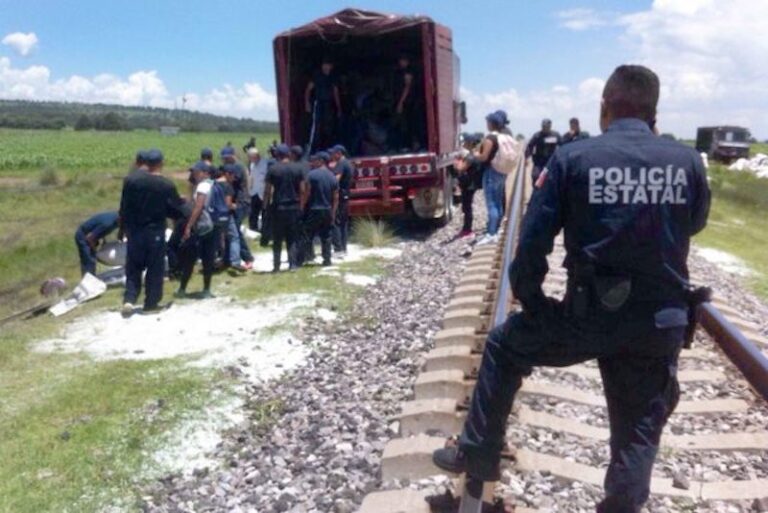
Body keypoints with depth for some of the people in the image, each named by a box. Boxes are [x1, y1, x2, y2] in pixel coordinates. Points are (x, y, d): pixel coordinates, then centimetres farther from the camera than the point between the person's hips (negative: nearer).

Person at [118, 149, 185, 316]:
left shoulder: (131, 179, -5)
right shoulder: (167, 185, -12)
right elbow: (177, 209, -4)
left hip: (134, 229, 3)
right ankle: (151, 303, 13)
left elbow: (124, 207, 2)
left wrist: (122, 228, 12)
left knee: (133, 266, 13)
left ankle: (129, 299, 2)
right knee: (155, 268, 8)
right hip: (155, 231, -2)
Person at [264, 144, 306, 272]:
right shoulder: (298, 168, 0)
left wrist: (266, 204, 6)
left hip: (278, 207, -2)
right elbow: (302, 190, -1)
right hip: (294, 207, 2)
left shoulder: (273, 169, -6)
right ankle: (293, 264, 5)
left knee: (277, 239, 6)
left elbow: (267, 190, -7)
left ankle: (276, 265, 7)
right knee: (293, 237, 10)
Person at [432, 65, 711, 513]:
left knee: (504, 346, 22)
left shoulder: (572, 157, -8)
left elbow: (533, 239, -8)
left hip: (590, 313, -2)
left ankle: (478, 455, 29)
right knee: (639, 430, 18)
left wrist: (528, 297, 5)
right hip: (663, 320, 3)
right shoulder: (689, 161, 0)